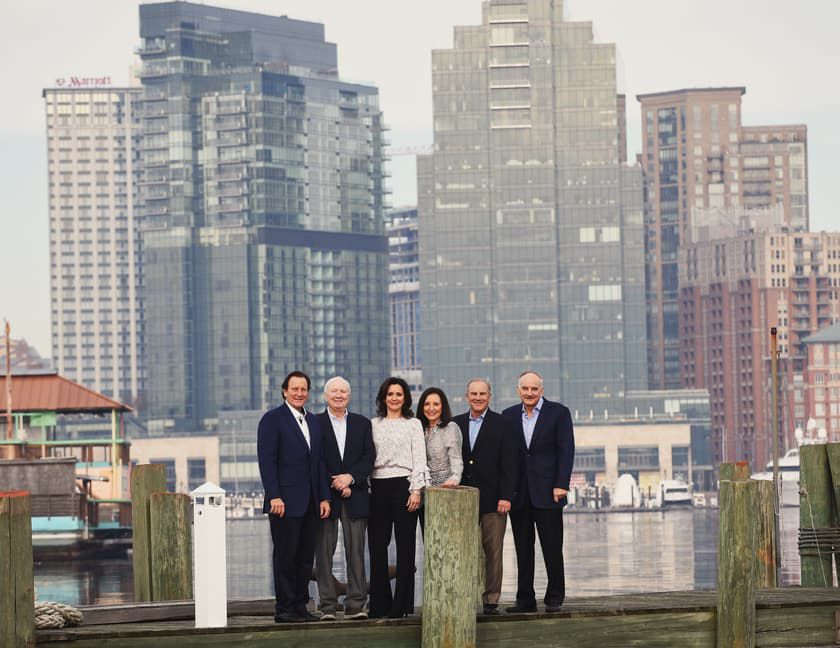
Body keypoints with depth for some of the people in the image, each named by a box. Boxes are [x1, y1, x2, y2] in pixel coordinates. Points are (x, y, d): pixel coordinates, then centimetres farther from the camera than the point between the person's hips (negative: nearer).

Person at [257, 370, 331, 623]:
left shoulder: (313, 422, 16)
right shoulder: (272, 420, -4)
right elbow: (267, 460, -10)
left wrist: (324, 497, 9)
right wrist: (274, 496, -17)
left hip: (310, 504, 6)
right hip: (285, 502, -6)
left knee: (305, 557, 7)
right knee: (285, 556, -3)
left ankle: (300, 607, 12)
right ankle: (284, 609, 0)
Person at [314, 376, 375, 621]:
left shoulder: (363, 424, 12)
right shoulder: (315, 424, 3)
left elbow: (369, 458, 4)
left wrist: (350, 477, -12)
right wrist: (335, 485, -10)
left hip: (355, 497, 2)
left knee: (356, 551, 1)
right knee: (324, 552, -2)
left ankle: (355, 605, 3)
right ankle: (327, 606, 1)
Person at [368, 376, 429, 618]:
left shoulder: (413, 424, 7)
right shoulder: (374, 425, 13)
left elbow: (419, 459, 1)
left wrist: (416, 490, -8)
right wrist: (365, 487, 3)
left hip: (403, 485, -3)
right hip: (378, 487, 3)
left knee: (405, 546, -3)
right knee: (377, 546, 2)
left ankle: (401, 605, 0)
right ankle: (379, 604, 8)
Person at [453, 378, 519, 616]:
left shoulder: (502, 424, 2)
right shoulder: (456, 424, 11)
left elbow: (509, 463, -3)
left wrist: (505, 496, -11)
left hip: (492, 499, -3)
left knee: (493, 551, -1)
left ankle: (491, 600, 3)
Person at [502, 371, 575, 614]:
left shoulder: (558, 412, 0)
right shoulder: (509, 415, 10)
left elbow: (566, 450, -4)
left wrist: (561, 485, -12)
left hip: (547, 491, -3)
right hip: (519, 493, 3)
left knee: (552, 547, -1)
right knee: (523, 548, 6)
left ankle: (555, 597, 8)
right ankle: (525, 599, 11)